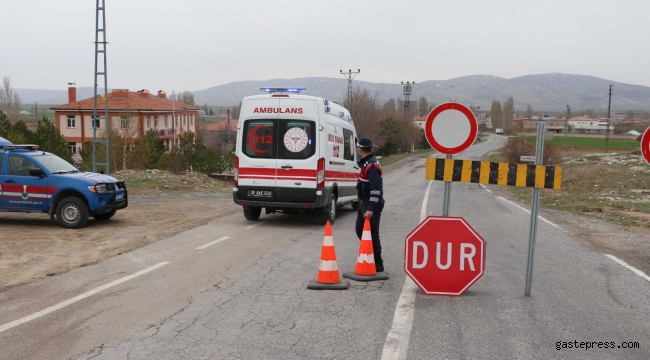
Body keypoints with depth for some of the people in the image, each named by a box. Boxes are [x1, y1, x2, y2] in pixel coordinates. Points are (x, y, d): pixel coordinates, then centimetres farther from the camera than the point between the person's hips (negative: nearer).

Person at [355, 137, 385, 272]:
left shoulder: (372, 166, -21)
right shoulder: (366, 163, 11)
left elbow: (376, 189, -26)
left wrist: (371, 209, -29)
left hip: (371, 205, -10)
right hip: (364, 203, 10)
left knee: (372, 234, -4)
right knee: (360, 229, 17)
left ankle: (377, 264, 5)